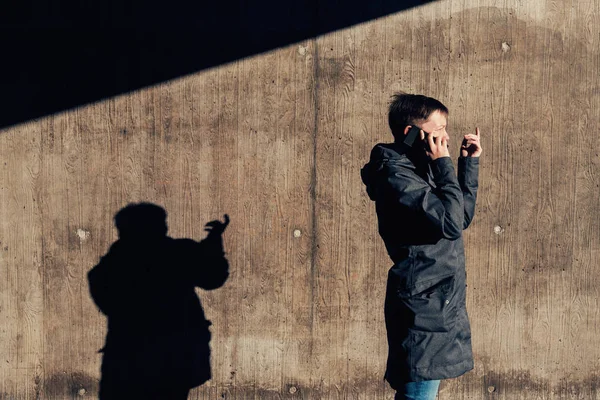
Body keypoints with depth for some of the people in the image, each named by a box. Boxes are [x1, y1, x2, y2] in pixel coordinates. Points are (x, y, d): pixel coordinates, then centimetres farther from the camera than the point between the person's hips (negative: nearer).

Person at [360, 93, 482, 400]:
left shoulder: (420, 170, 14)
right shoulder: (396, 176, -16)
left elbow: (464, 215, 18)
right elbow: (451, 223, -24)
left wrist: (470, 162, 13)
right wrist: (443, 165, -16)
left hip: (438, 305, 10)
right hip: (425, 308, -10)